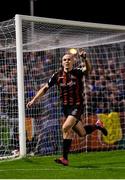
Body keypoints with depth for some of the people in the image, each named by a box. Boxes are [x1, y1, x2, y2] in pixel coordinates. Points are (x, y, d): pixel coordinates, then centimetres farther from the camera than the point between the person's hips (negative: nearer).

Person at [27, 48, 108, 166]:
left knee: (66, 128, -23)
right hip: (65, 107, 5)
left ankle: (65, 158, -17)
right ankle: (97, 126, 46)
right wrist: (34, 100, 3)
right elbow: (45, 88, 10)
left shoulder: (77, 72, -10)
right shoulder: (57, 75, 1)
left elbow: (88, 69, -32)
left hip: (77, 106, -5)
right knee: (82, 133, 14)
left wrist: (85, 59, -51)